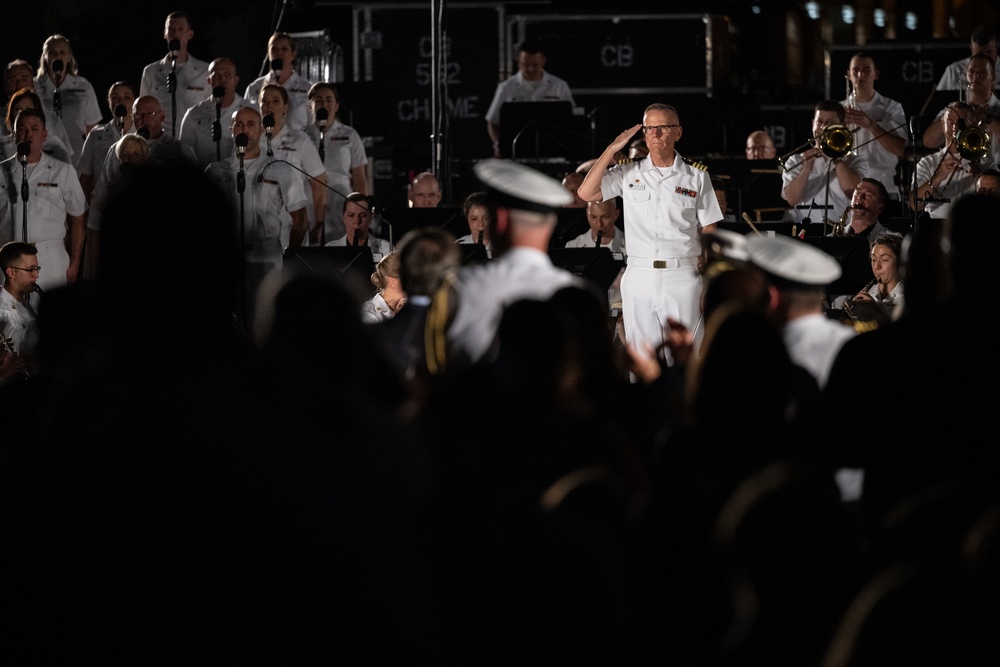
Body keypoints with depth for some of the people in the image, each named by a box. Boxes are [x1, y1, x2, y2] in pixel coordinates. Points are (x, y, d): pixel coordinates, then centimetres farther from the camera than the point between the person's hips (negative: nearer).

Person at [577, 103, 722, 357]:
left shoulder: (696, 178, 7)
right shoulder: (628, 174, 9)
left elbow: (708, 233, 7)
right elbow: (586, 193, -4)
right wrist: (613, 148, -1)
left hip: (682, 278, -1)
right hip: (639, 277, 1)